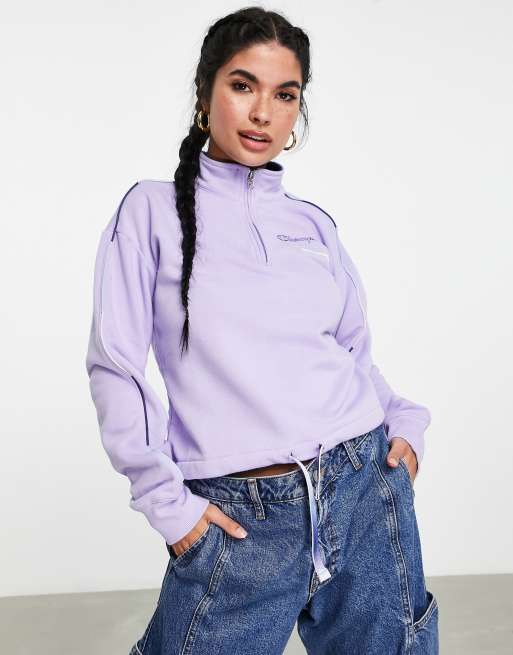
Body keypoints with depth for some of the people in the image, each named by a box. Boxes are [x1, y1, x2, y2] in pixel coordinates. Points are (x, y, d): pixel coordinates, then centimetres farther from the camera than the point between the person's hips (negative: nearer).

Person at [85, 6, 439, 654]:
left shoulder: (314, 223, 9)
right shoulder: (154, 211, -1)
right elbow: (114, 367, -4)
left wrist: (405, 420, 1)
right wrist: (166, 500, -8)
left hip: (368, 488, 4)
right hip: (237, 519, -3)